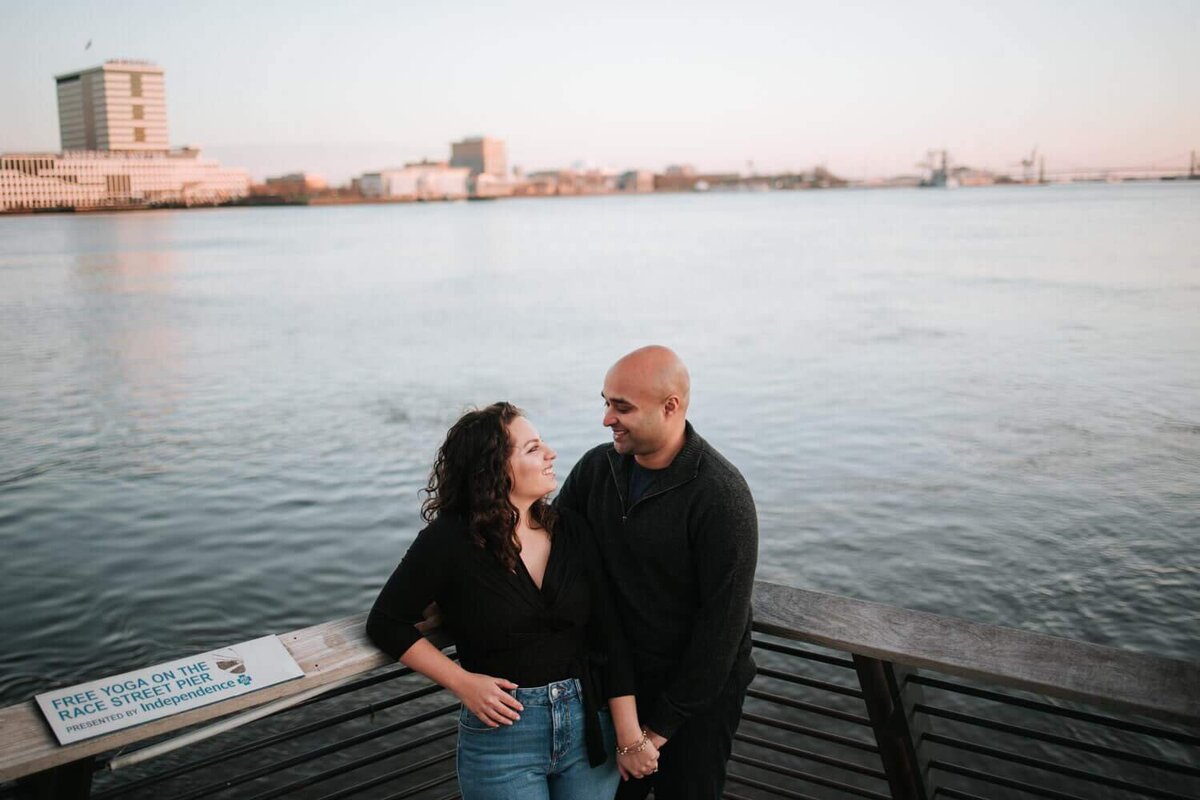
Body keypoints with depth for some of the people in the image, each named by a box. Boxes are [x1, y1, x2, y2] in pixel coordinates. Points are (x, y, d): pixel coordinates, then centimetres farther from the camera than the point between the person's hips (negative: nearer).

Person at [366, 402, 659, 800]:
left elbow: (609, 636, -3)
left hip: (589, 725, 4)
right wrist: (462, 682, -12)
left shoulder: (571, 530, -2)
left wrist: (630, 735, -8)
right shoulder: (448, 542, -13)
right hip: (501, 736, -3)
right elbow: (386, 623, -3)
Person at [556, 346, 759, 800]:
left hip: (700, 691, -5)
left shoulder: (720, 495, -23)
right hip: (618, 678, 5)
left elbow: (723, 622, -20)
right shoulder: (597, 466, -5)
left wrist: (663, 723, -15)